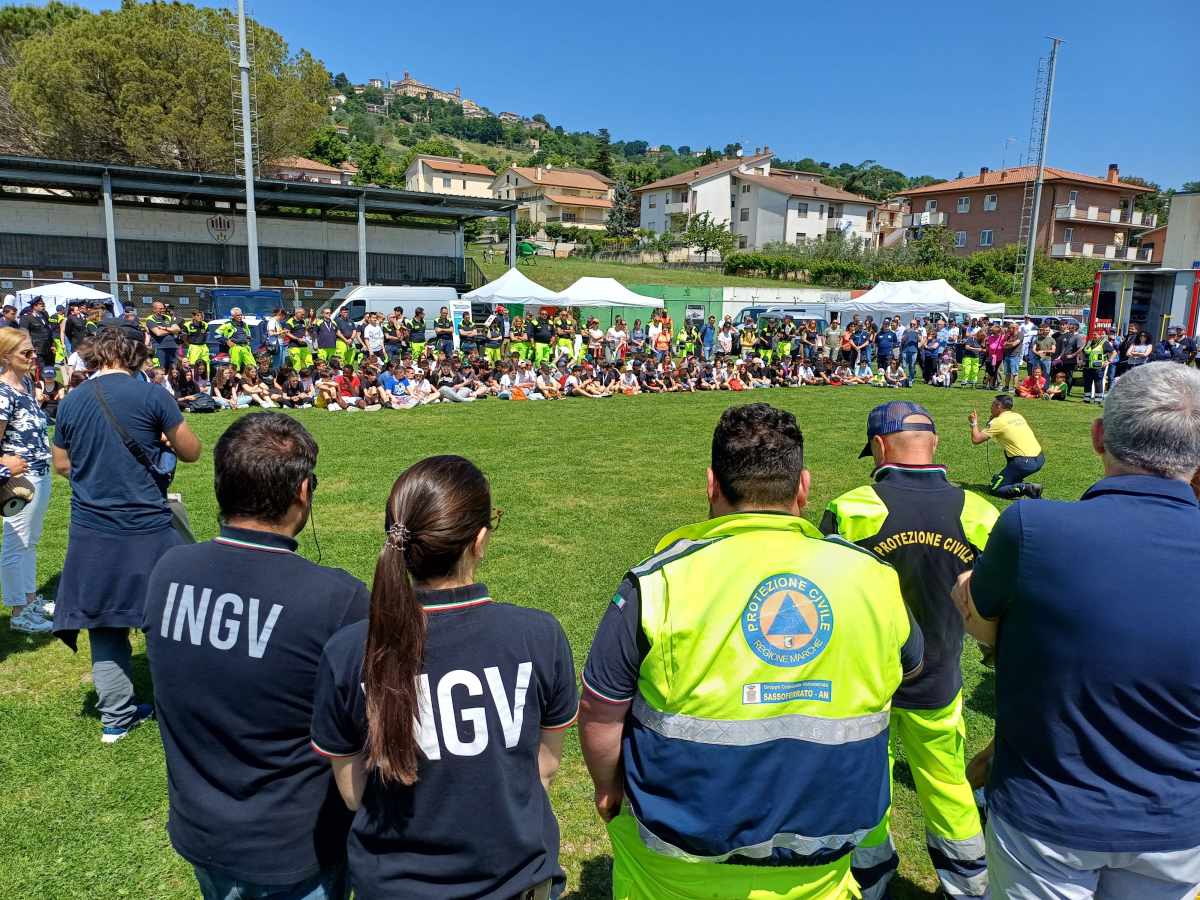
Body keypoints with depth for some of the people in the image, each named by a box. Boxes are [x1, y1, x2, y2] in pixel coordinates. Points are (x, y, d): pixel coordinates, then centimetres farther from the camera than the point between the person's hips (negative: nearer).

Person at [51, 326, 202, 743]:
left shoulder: (70, 402, 2)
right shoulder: (152, 395, -10)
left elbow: (61, 465, 13)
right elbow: (191, 452, -3)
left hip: (91, 533, 4)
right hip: (146, 529, -4)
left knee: (104, 625, 13)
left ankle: (116, 717, 22)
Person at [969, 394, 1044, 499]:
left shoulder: (998, 421, -6)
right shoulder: (1018, 416, 15)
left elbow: (976, 439, -7)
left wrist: (974, 423, 9)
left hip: (1025, 463, -8)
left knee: (995, 489, 3)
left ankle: (1026, 489, -16)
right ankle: (1017, 482, 29)